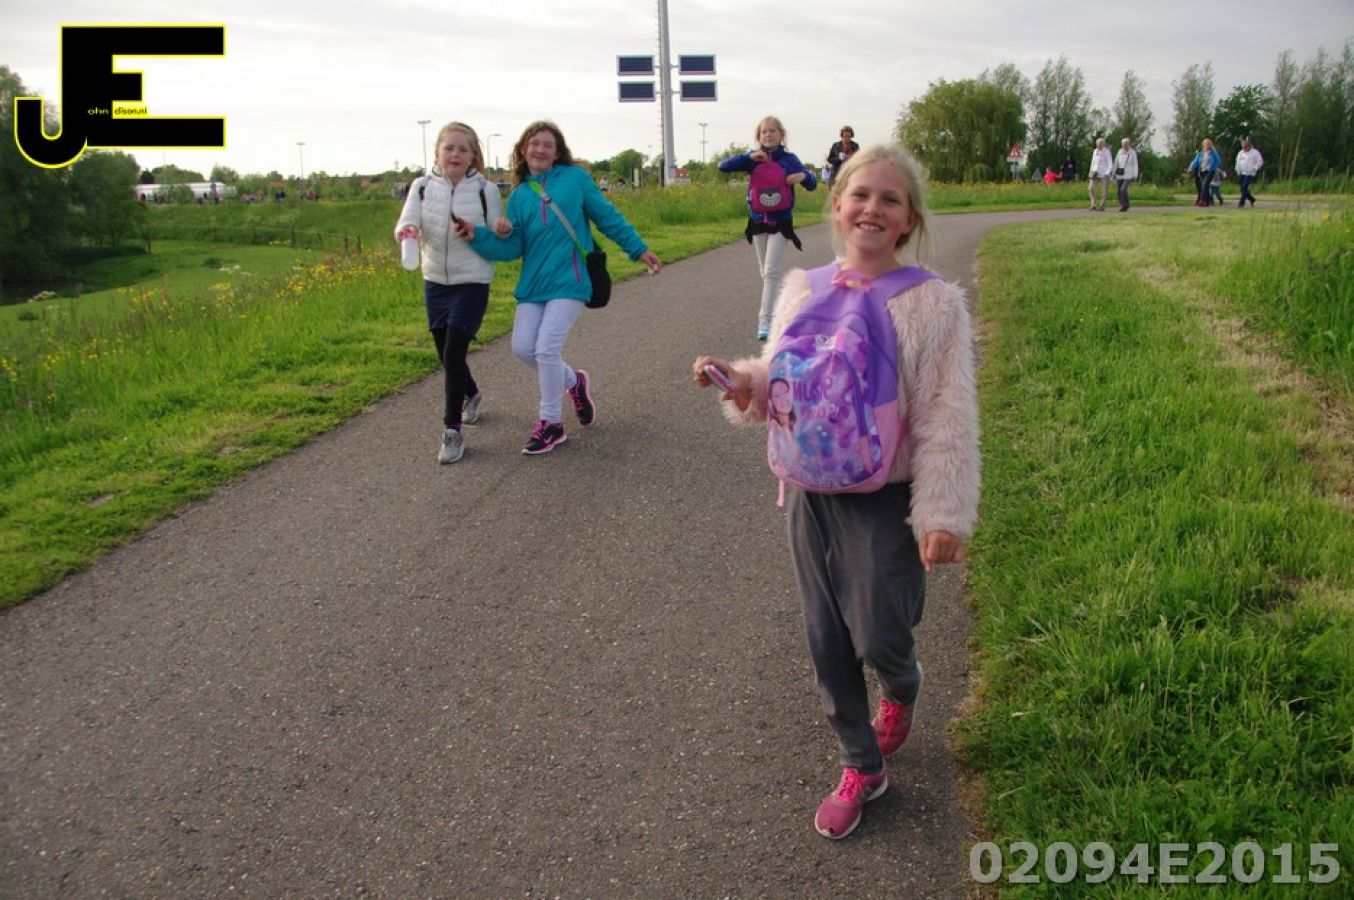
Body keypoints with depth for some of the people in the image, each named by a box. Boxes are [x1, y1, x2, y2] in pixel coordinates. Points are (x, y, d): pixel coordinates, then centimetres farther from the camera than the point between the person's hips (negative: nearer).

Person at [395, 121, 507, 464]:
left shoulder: (486, 190, -6)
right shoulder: (422, 187, -1)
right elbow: (406, 223, -12)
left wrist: (501, 233, -23)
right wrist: (406, 232, -35)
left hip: (472, 283, -4)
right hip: (435, 282, 4)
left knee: (453, 352, -12)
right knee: (446, 353, 15)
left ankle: (452, 430, -2)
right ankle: (471, 394, 47)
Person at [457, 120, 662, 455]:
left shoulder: (575, 178, 2)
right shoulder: (519, 195, 11)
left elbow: (608, 217, 6)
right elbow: (511, 247, 6)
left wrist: (638, 249, 5)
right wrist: (477, 237, -8)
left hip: (568, 281, -5)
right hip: (533, 283, 5)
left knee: (547, 348, -13)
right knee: (522, 347, -3)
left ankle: (550, 423, 4)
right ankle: (572, 381, 26)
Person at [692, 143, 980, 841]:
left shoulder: (932, 304, -10)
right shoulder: (802, 291, 3)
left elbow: (946, 420, -11)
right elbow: (778, 384, 11)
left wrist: (943, 515, -15)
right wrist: (741, 380, -11)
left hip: (883, 499, -4)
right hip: (810, 492, 4)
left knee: (878, 637, 1)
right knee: (827, 641, 12)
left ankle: (902, 690, 41)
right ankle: (861, 765, 33)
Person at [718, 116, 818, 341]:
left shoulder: (789, 159, -4)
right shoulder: (753, 159, 0)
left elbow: (812, 185, 1)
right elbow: (723, 166, -8)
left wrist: (803, 175, -22)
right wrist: (750, 157, -18)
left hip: (780, 223, -3)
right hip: (758, 222, 3)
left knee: (771, 272, -12)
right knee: (765, 273, 14)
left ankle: (765, 320, -13)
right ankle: (777, 308, 33)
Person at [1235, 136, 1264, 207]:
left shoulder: (1255, 152, -4)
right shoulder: (1240, 153, 11)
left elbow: (1260, 161, -5)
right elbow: (1238, 162, 16)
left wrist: (1255, 169, -11)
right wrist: (1238, 172, 9)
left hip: (1250, 174, -6)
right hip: (1242, 174, 6)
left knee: (1244, 187, -17)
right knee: (1242, 188, 6)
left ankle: (1242, 202, -14)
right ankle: (1251, 199, 28)